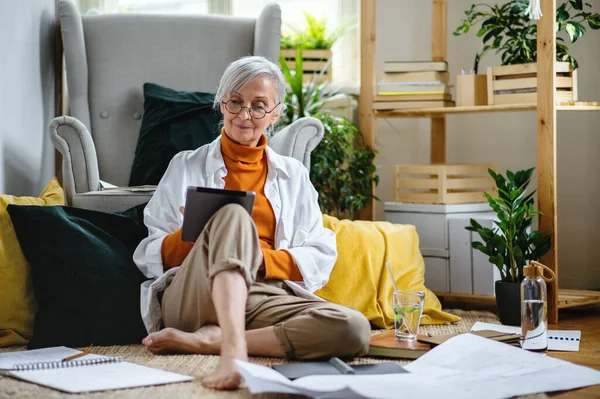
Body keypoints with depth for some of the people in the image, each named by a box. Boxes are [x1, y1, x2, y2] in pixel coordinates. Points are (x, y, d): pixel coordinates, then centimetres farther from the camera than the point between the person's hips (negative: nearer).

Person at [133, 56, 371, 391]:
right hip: (189, 298, -2)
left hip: (260, 300, 2)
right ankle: (233, 350, -52)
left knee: (354, 328, -29)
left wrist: (258, 256, -7)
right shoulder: (186, 167, 17)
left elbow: (321, 259, 11)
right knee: (232, 213, -33)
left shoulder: (294, 175, 22)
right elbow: (148, 257, 12)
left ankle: (205, 341, -32)